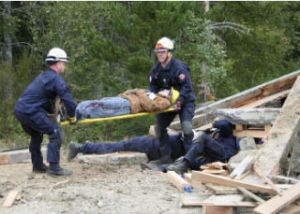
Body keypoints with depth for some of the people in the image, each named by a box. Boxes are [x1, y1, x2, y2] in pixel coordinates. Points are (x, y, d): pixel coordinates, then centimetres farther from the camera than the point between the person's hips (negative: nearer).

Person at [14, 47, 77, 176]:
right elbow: (67, 98, -12)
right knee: (56, 133, -9)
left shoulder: (44, 76, 23)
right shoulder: (56, 78, -7)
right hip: (31, 111, -10)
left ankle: (38, 165, 35)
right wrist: (72, 116, 0)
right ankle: (54, 167, -12)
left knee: (36, 135, 28)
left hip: (20, 109, 10)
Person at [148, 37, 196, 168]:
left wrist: (180, 101, -34)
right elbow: (153, 86, 8)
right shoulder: (156, 69, 0)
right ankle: (165, 157, 13)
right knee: (160, 126, 5)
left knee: (186, 126, -23)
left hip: (185, 101, -7)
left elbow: (187, 87, -25)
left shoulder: (179, 67, -21)